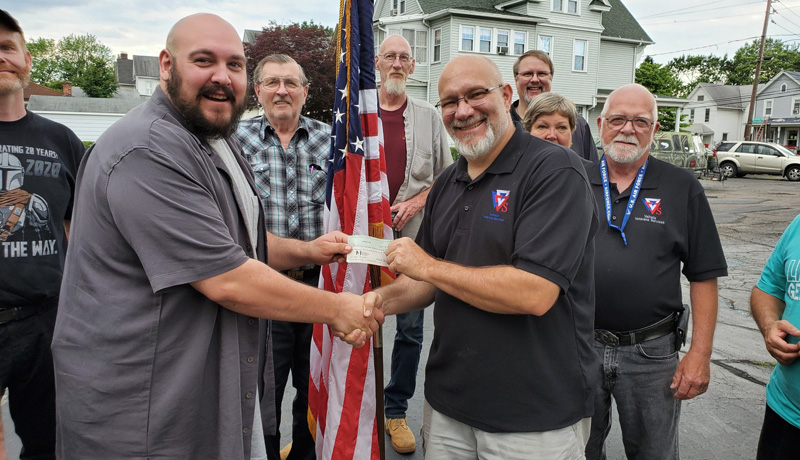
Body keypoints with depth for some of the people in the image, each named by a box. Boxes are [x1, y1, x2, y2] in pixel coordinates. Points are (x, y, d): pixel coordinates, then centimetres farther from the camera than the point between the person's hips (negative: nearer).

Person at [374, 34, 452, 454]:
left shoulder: (429, 116, 8)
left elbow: (445, 176, 10)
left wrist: (415, 203, -6)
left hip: (414, 235, 1)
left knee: (411, 328, 6)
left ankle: (396, 409, 23)